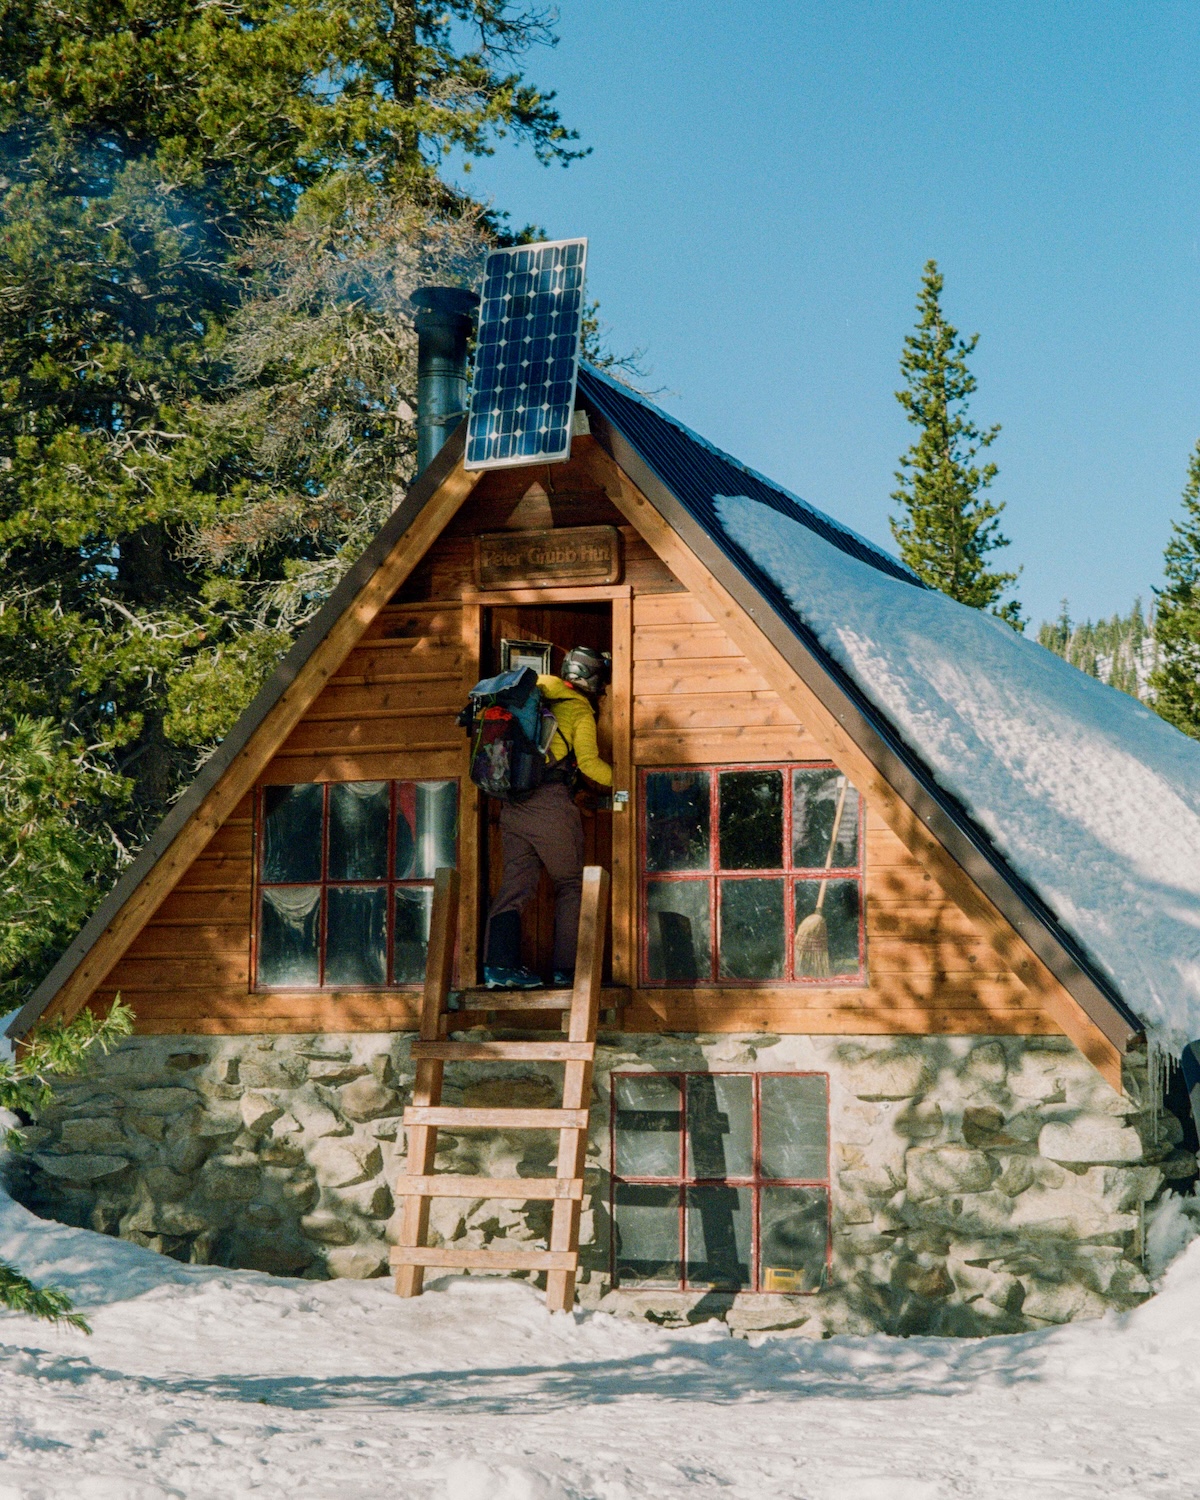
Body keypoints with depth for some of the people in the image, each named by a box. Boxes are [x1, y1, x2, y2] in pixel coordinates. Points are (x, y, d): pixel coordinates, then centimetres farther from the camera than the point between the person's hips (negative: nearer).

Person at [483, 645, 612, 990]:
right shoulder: (579, 709, 1)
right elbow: (588, 761, -9)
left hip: (512, 803, 6)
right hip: (550, 801, -6)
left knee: (515, 883, 4)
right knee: (571, 884, 6)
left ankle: (498, 964, -8)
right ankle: (567, 968, 3)